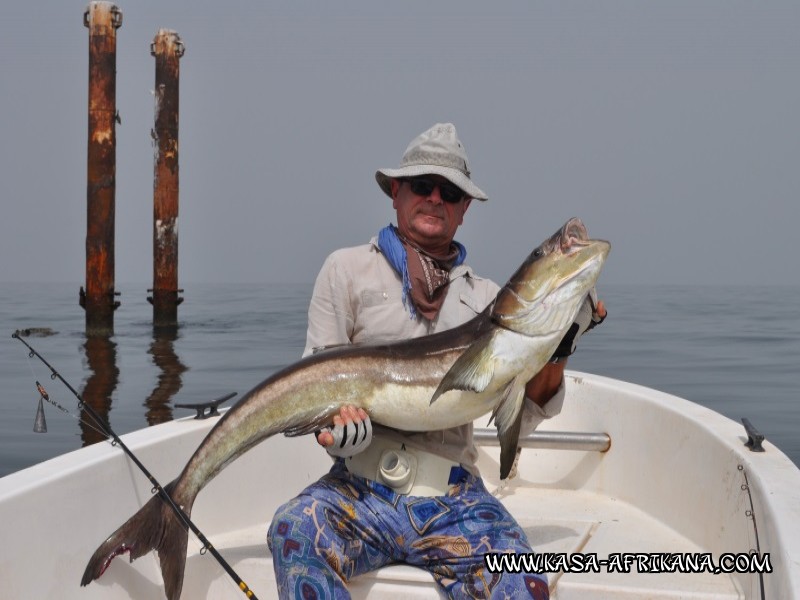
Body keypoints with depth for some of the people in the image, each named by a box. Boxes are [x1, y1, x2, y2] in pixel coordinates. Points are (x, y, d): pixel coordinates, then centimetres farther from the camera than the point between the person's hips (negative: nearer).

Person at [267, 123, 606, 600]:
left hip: (455, 499, 1)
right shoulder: (349, 270, 11)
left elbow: (519, 418, 9)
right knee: (296, 530, -33)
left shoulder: (486, 297, 15)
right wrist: (338, 425, -14)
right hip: (362, 489, -1)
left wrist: (559, 345, -7)